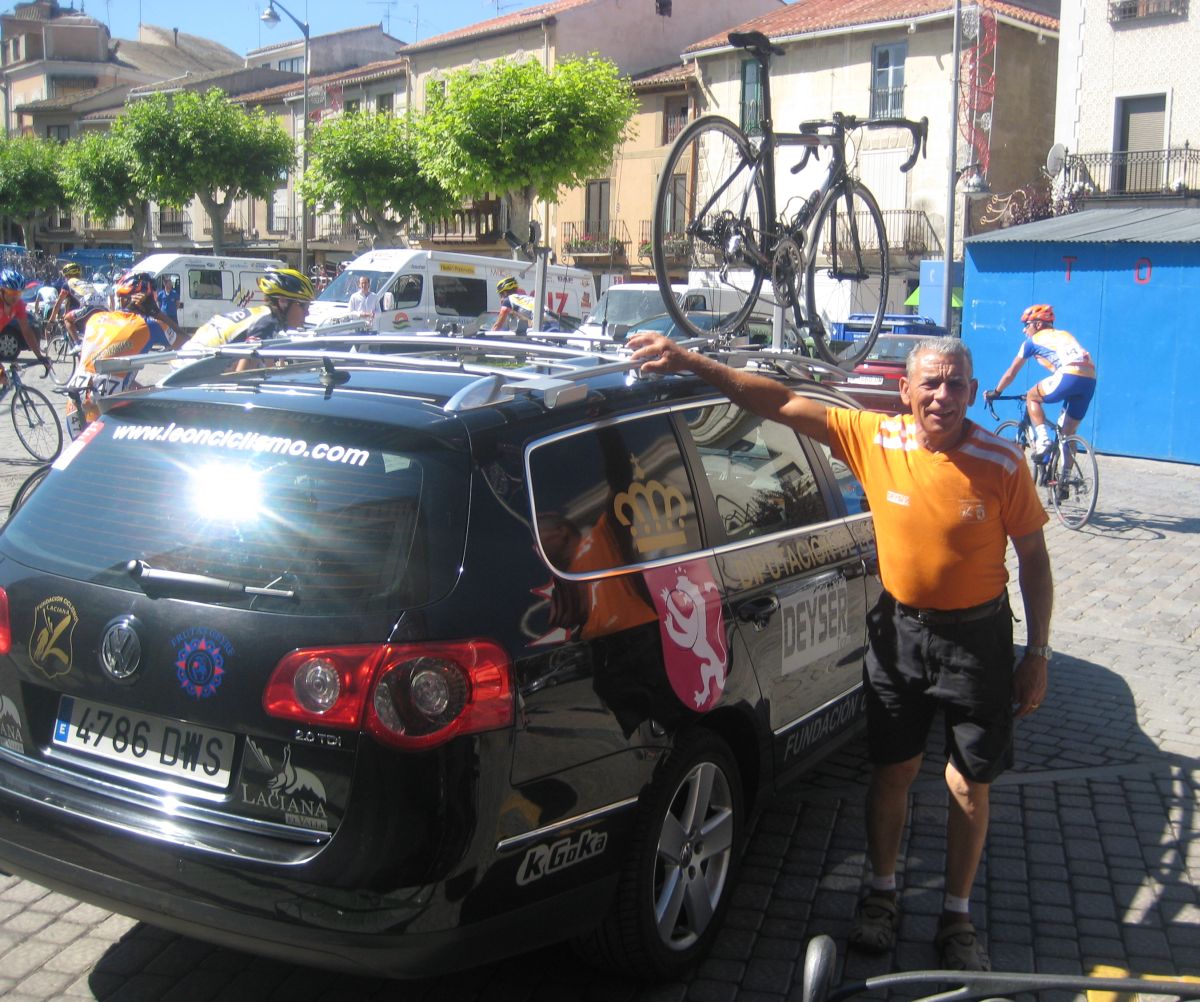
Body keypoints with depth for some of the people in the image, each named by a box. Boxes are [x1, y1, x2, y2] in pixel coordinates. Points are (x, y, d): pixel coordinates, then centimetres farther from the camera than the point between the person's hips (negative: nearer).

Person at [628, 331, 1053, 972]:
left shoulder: (1000, 464, -16)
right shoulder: (875, 439, -13)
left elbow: (1032, 558, -6)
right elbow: (783, 404, -14)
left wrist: (1037, 656, -5)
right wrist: (690, 362, -21)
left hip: (977, 637, -1)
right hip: (898, 628, 2)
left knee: (969, 786, 9)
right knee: (892, 770, 13)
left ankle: (957, 917, 29)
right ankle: (881, 894, 36)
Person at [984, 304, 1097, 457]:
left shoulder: (1033, 340, 18)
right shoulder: (1064, 335, 34)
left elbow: (1012, 372, 25)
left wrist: (996, 392, 38)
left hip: (1069, 376, -6)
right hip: (1090, 380, 6)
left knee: (1032, 397, 18)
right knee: (1068, 434, 16)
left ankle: (1043, 441, 2)